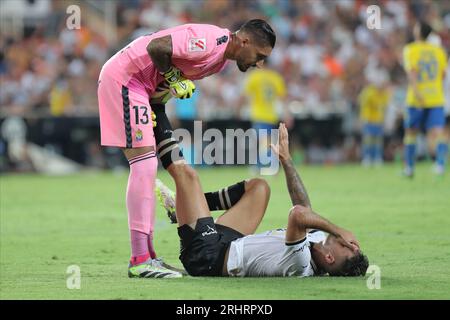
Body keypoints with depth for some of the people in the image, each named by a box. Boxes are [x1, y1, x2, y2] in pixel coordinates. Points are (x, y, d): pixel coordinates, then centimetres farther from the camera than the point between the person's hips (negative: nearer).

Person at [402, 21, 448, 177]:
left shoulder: (410, 50, -1)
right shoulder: (439, 50, 8)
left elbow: (411, 71, -15)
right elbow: (443, 74, 13)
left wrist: (417, 92, -25)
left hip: (416, 100, -1)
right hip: (436, 99, 1)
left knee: (410, 133, 16)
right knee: (438, 133, -8)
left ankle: (409, 168, 21)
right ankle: (440, 163, -31)